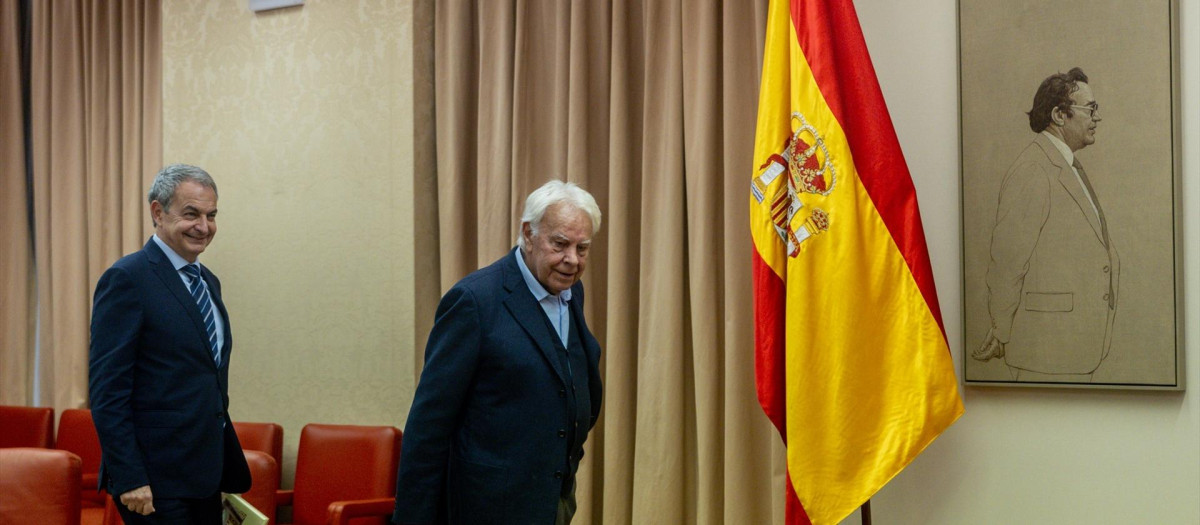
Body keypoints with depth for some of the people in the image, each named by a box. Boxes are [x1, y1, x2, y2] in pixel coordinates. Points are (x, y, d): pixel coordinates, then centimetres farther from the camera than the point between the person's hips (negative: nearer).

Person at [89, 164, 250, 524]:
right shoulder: (127, 279, -10)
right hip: (157, 482, -8)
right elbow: (107, 391, -15)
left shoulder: (208, 282, 15)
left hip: (207, 477, 8)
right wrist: (129, 479, -19)